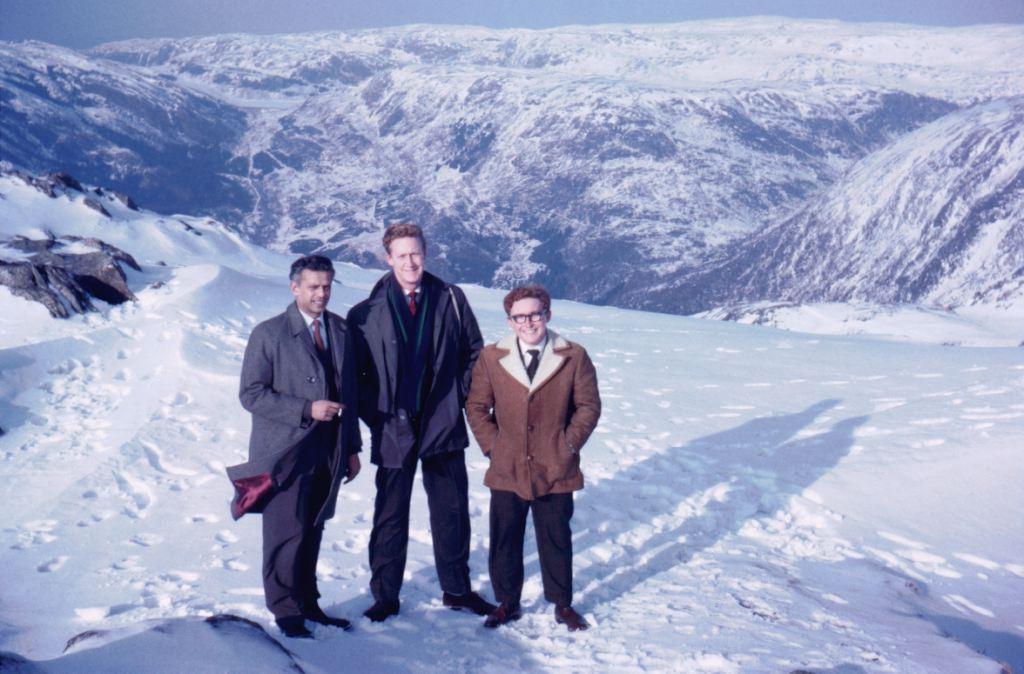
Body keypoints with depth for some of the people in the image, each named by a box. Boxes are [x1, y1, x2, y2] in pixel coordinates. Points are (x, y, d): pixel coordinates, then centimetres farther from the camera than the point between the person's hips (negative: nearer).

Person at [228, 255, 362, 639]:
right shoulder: (268, 334, -6)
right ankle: (286, 610, 14)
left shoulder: (341, 331, 9)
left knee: (312, 532, 12)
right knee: (287, 533, -1)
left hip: (328, 453, 4)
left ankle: (307, 603, 25)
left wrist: (352, 447, 12)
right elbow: (250, 393, -10)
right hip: (286, 453, -4)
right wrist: (307, 409, -18)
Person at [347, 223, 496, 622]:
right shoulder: (368, 312, -3)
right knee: (390, 517, 8)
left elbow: (474, 351, 8)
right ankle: (385, 596, 21)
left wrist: (461, 396, 1)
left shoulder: (451, 300, 1)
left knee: (452, 512, 12)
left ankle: (456, 589, 28)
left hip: (443, 426, 2)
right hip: (393, 429, -1)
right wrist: (373, 412, -6)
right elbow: (355, 372, 1)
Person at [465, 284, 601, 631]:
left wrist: (569, 444, -5)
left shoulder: (574, 357, -4)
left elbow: (589, 405, 1)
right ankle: (507, 602, 27)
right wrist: (492, 445, -2)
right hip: (507, 470, 1)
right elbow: (476, 406, 6)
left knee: (556, 540, 12)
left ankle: (562, 604, 27)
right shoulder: (491, 357, 0)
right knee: (504, 540, 10)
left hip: (555, 470, -1)